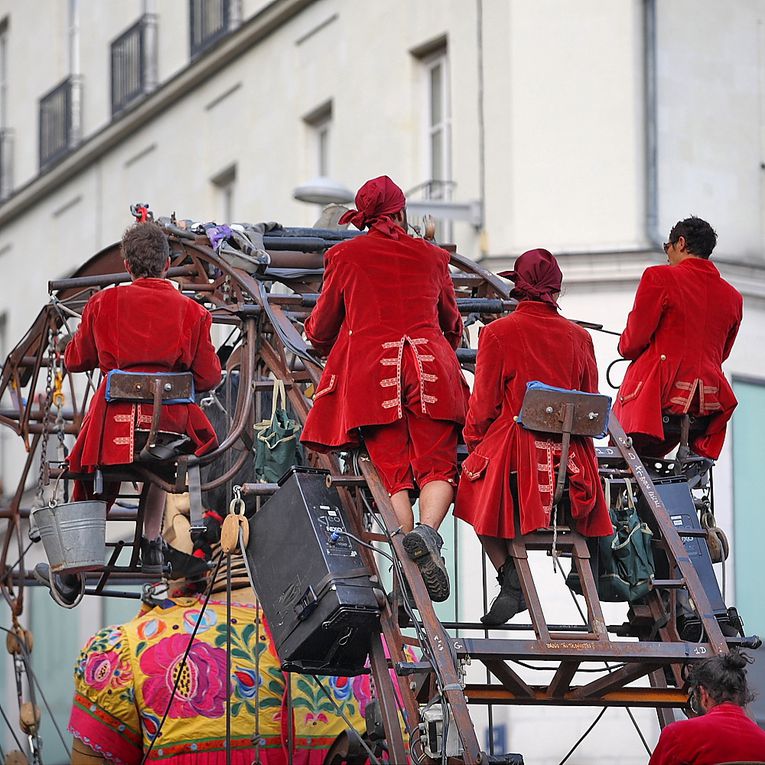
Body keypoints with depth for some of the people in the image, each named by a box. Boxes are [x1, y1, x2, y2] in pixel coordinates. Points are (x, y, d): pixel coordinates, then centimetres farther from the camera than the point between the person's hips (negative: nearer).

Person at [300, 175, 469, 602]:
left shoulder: (345, 256, 14)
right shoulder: (431, 256, 19)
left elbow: (321, 331, 22)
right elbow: (452, 324, 32)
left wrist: (322, 344, 46)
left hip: (370, 370, -1)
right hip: (431, 366, 1)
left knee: (394, 472, -3)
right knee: (438, 466, -4)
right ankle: (427, 531, -32)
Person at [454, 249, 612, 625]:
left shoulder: (497, 332, -5)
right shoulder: (578, 337, 5)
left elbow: (485, 402, -3)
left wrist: (472, 439, 14)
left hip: (514, 445, -3)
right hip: (569, 452, 3)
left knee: (478, 495, 15)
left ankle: (511, 579, -4)